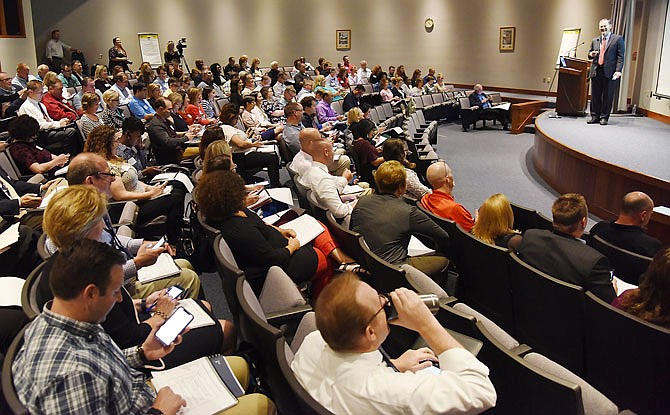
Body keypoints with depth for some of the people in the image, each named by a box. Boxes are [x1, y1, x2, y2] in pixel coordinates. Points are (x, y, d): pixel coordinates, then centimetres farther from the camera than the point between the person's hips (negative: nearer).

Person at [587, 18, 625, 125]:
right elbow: (590, 53, 26)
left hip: (610, 72, -4)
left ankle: (604, 117, 6)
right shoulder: (595, 40, 17)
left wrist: (618, 70, -13)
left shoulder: (618, 39, 4)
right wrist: (591, 54, 0)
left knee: (607, 96, -1)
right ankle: (595, 116, 14)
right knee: (595, 96, 5)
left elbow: (620, 56, -2)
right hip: (596, 71, 4)